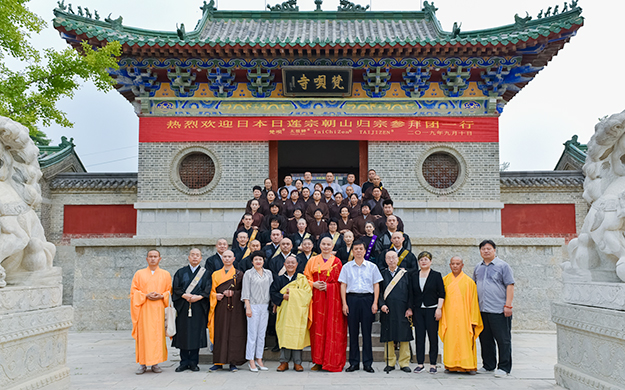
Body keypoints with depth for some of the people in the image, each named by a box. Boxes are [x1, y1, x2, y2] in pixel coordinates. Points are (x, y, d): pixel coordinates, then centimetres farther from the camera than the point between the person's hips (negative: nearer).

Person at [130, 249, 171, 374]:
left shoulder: (166, 275, 11)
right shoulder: (139, 274, 10)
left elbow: (169, 291, 9)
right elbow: (134, 291, 5)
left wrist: (161, 296, -10)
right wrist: (146, 296, -11)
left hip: (159, 309, 0)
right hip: (143, 309, 0)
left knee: (158, 335, -2)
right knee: (143, 335, -4)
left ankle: (155, 363, 6)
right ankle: (143, 364, 3)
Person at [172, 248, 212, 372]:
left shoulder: (205, 273, 8)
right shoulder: (181, 272, 11)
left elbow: (208, 290, -1)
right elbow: (176, 288, 2)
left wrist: (199, 297, -17)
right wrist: (185, 296, -15)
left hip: (198, 309, -1)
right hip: (183, 309, 1)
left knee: (196, 335, 0)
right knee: (183, 335, 2)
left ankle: (193, 362, 10)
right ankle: (184, 362, 11)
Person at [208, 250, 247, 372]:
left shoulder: (239, 274, 7)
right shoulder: (216, 274, 14)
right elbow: (212, 290, 12)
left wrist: (233, 293, -14)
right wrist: (216, 295, -9)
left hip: (235, 307, -2)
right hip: (220, 308, 2)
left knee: (234, 333, -3)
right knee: (219, 333, 0)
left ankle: (233, 362, 3)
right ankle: (218, 362, 6)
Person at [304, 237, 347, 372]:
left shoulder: (337, 262, 6)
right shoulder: (312, 261, 11)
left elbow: (341, 282, 2)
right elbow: (306, 277, 10)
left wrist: (328, 286, -12)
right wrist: (314, 284, -9)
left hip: (333, 299, -2)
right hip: (317, 298, 2)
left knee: (332, 329, -4)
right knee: (317, 327, 1)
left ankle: (332, 362, 2)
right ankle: (318, 362, 7)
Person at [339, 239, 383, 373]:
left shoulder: (372, 266, 8)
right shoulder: (347, 267, 9)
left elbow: (376, 285, 7)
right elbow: (343, 285, 7)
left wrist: (375, 303, -2)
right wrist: (344, 303, -2)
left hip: (367, 298, 0)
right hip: (352, 298, 1)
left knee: (367, 331, 1)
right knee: (353, 331, 3)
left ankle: (367, 363, 8)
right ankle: (354, 363, 10)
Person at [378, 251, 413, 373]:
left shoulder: (405, 274, 7)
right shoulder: (382, 274, 8)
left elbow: (410, 292, 5)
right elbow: (379, 292, 6)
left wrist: (410, 308, -4)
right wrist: (382, 304, -9)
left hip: (402, 311, 0)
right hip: (387, 310, 0)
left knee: (404, 337, 1)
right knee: (388, 337, 3)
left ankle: (404, 363, 10)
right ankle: (390, 362, 12)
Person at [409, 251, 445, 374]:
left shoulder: (436, 275, 1)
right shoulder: (414, 275, 9)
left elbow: (441, 294, -1)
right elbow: (411, 293, 11)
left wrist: (439, 309, -9)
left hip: (432, 309, -2)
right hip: (418, 310, 3)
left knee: (433, 336, 0)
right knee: (419, 336, 2)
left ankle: (433, 364, 9)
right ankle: (420, 364, 9)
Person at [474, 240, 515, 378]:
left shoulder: (502, 266, -2)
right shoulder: (478, 268, 15)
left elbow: (510, 286, -7)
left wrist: (508, 305, -13)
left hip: (499, 310, -6)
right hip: (482, 310, 6)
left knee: (503, 340, -1)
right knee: (485, 339, 11)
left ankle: (504, 368, 7)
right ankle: (488, 365, 23)